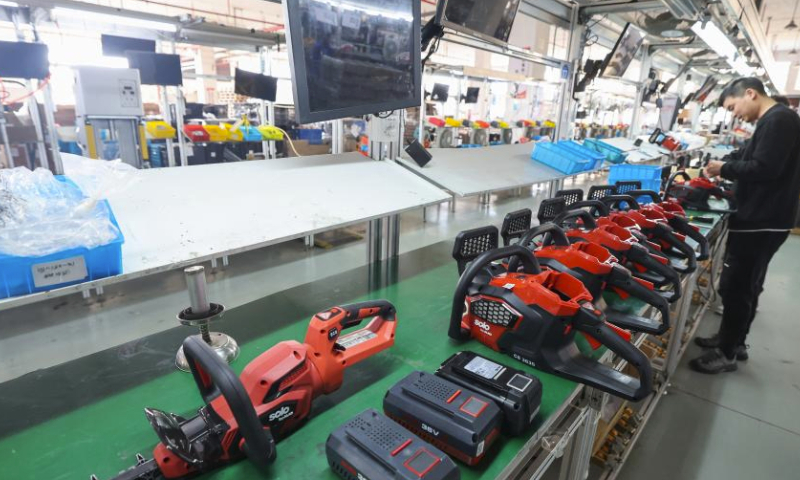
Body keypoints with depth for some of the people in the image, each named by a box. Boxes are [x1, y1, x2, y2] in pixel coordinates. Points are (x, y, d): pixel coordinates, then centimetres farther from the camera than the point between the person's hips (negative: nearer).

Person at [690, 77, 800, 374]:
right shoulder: (774, 120, 17)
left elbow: (764, 168, -24)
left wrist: (725, 168, -10)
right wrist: (727, 170, 5)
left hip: (761, 221, -11)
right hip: (762, 218, 11)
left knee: (735, 286, -4)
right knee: (746, 285, 17)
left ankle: (727, 354, 7)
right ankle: (733, 340, 30)